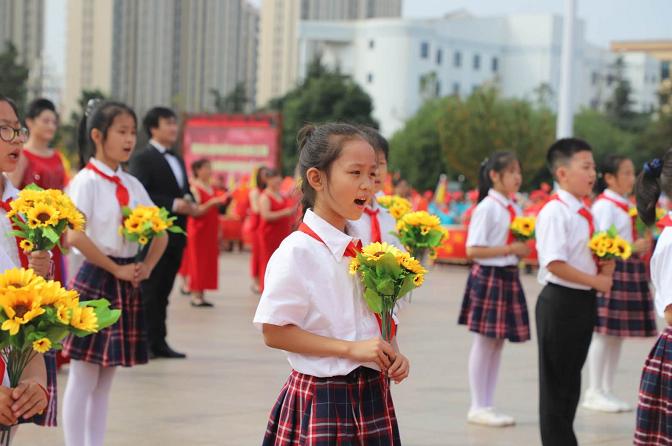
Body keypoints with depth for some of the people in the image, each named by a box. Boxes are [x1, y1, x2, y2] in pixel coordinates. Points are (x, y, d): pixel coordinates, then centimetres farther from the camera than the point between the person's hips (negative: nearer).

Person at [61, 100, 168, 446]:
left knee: (104, 381, 11)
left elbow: (160, 234, 18)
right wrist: (116, 269, -16)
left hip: (127, 284, 7)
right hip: (95, 281, -7)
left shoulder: (132, 185, 11)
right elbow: (75, 236, -20)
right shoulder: (86, 181, -9)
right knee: (83, 380, -3)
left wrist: (146, 268, 1)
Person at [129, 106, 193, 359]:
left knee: (163, 291, 9)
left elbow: (185, 191, 25)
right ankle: (145, 343, -4)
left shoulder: (178, 160, 20)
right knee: (149, 290, -6)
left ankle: (159, 342, 13)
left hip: (176, 234, 8)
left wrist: (190, 203, 2)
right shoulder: (142, 159, -6)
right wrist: (173, 204, -22)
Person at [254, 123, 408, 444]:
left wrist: (392, 354, -4)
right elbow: (274, 333, -15)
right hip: (321, 397, -6)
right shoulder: (298, 252, -14)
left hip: (372, 394, 6)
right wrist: (351, 349, -19)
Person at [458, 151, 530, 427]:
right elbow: (473, 250, -17)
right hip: (488, 277, -8)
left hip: (509, 277, 8)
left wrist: (522, 250, -2)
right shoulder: (487, 208, -13)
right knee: (485, 342, -2)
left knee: (499, 342, 10)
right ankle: (478, 408, 6)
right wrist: (510, 249, -19)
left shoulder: (514, 209, 11)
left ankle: (486, 406, 18)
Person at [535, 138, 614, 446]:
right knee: (556, 379, 0)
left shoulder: (585, 212, 12)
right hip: (561, 301, -9)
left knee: (572, 375, 16)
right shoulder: (555, 212, -15)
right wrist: (596, 281, -18)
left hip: (585, 300, 9)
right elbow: (554, 263, -23)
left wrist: (607, 267, -1)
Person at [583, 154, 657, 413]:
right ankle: (595, 392, -2)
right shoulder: (604, 206, -10)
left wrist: (644, 246, 6)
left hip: (630, 271, 9)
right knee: (603, 333, -6)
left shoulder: (628, 206, 18)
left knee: (618, 335, 10)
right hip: (611, 271, -9)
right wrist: (633, 248, -22)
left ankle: (607, 390, 15)